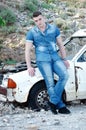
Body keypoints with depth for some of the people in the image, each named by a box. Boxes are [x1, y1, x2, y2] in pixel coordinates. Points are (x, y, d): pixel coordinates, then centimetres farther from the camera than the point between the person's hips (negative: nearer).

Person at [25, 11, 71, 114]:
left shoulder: (54, 28, 8)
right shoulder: (31, 33, 2)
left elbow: (60, 45, 15)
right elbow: (27, 51, 2)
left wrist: (64, 59, 12)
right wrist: (29, 67, -5)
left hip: (55, 58, 2)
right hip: (43, 60, -2)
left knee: (64, 75, -23)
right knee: (50, 83, -16)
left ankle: (53, 101, -18)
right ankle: (61, 106, -12)